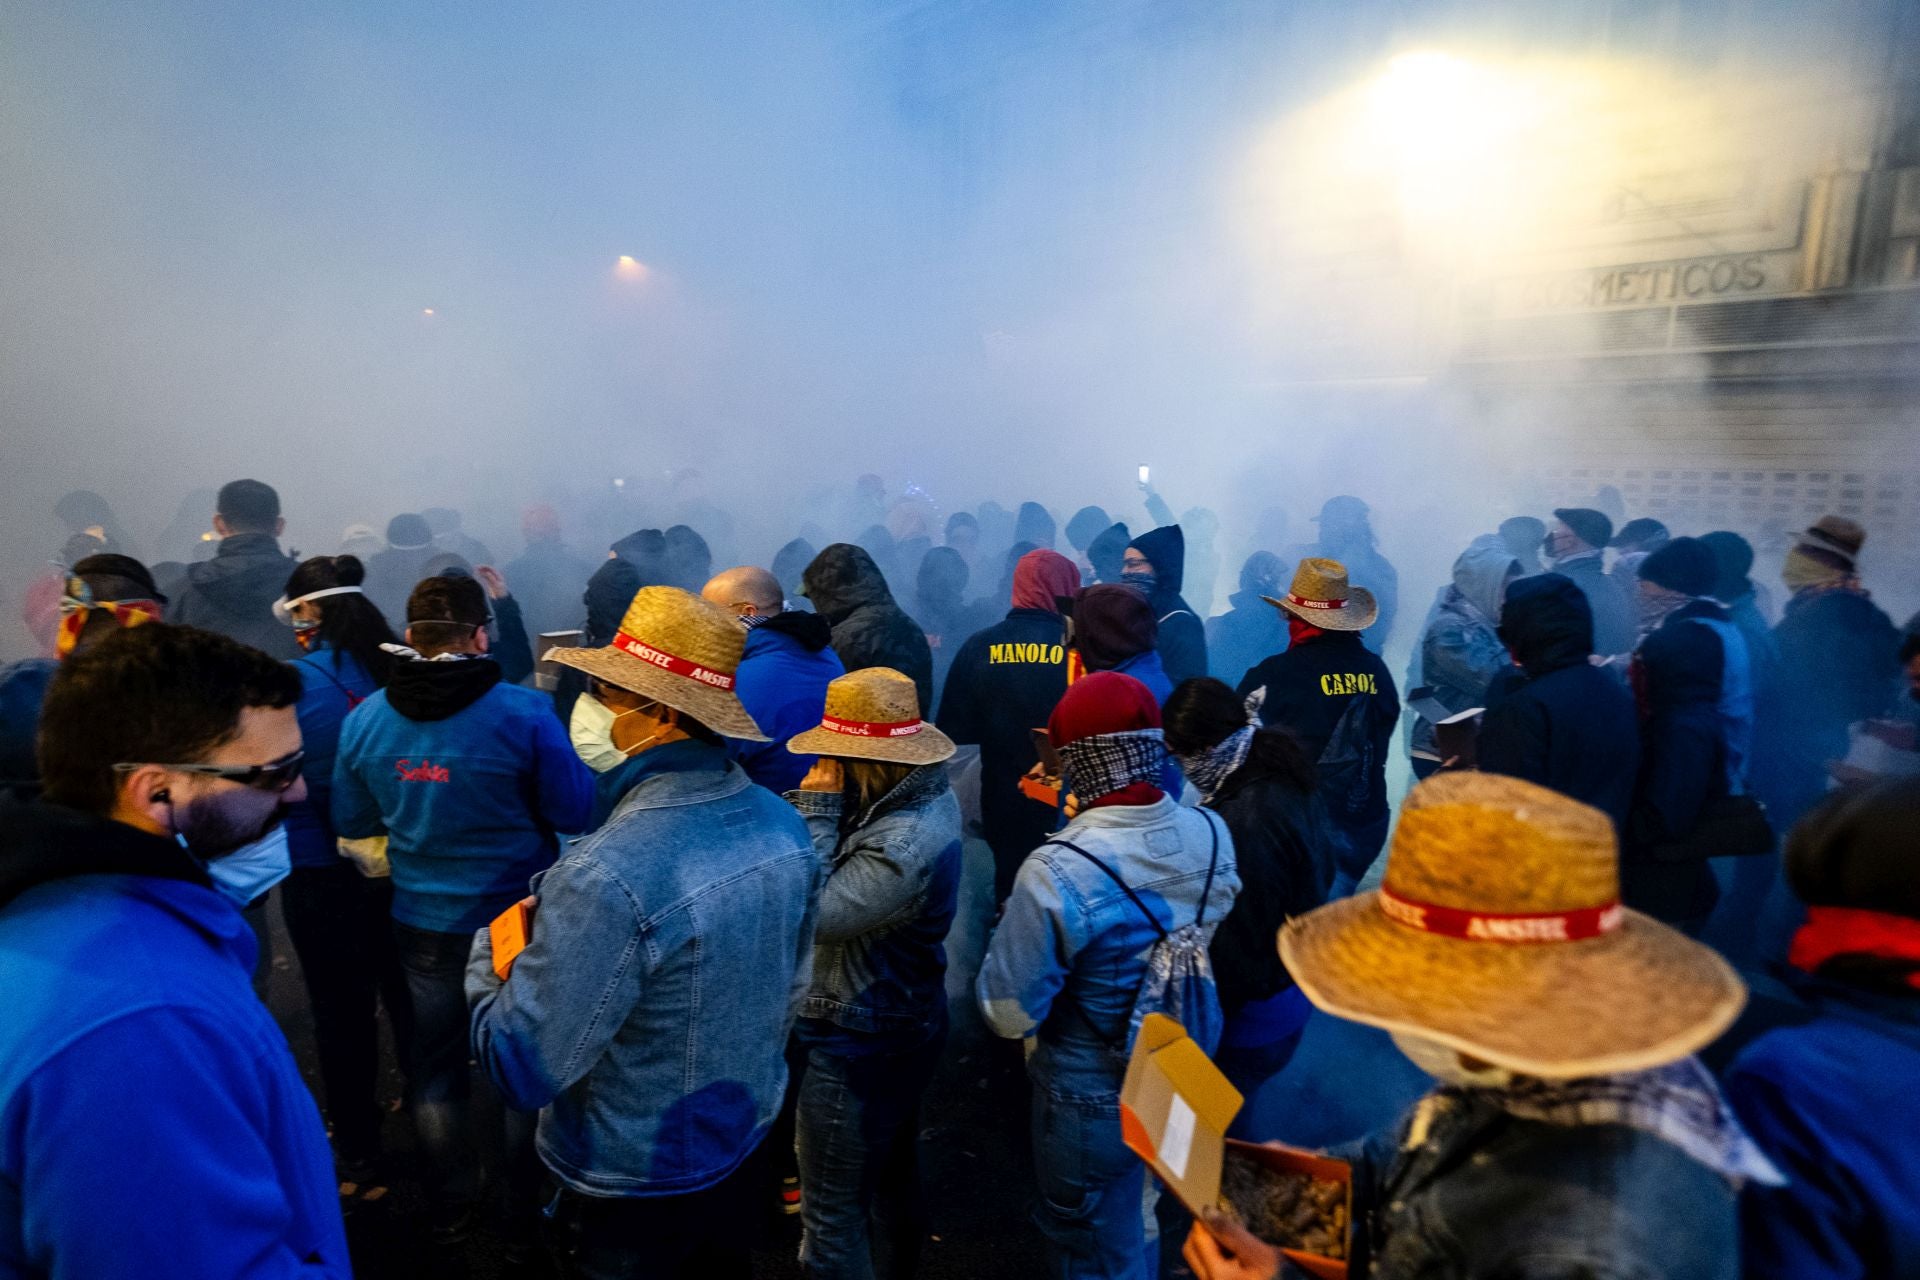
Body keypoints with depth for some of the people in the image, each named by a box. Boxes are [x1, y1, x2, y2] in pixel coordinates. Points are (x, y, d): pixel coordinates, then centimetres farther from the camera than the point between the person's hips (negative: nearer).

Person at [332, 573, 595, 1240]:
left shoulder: (363, 719, -9)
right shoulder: (524, 712, -22)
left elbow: (351, 821, 4)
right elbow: (574, 812, -15)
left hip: (424, 924, 3)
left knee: (436, 1069, 22)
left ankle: (450, 1211, 37)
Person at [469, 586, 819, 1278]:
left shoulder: (607, 878, -36)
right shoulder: (783, 825, -12)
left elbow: (520, 1069, -25)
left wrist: (491, 951, -9)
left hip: (630, 1187, -5)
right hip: (742, 1143, 6)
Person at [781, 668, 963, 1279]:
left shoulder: (905, 844, -34)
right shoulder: (926, 794, -4)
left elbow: (813, 913, -28)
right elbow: (846, 872, 3)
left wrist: (817, 809, -25)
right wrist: (821, 807, -11)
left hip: (857, 1045, -10)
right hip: (905, 1023, 10)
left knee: (833, 1214, 9)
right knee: (893, 1173, 30)